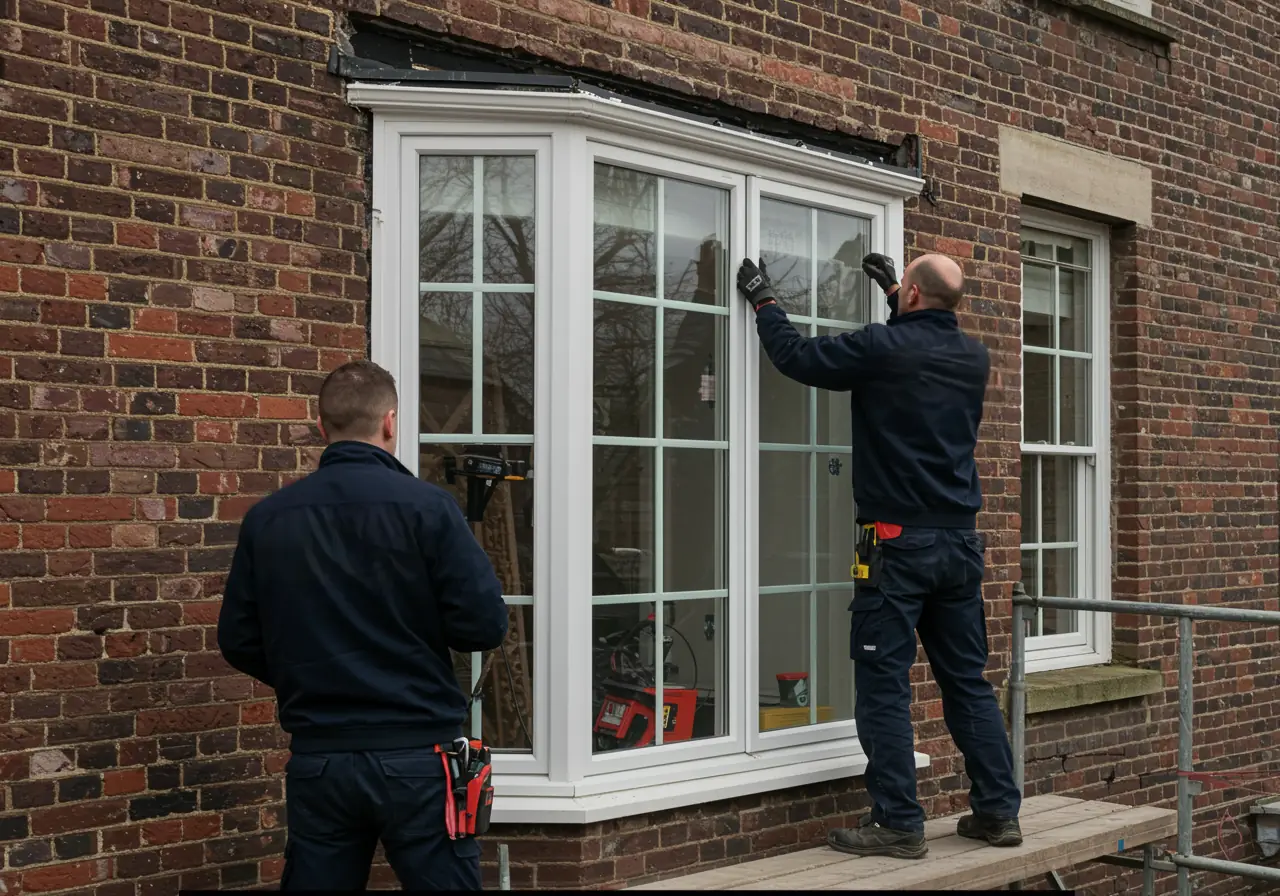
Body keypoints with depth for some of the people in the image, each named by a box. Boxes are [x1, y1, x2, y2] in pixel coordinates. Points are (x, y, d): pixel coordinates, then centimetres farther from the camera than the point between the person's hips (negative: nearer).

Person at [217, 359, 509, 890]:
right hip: (417, 757, -3)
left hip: (318, 760, 4)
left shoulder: (266, 519, 1)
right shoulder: (427, 507, -10)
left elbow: (239, 642, 5)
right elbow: (485, 625, -12)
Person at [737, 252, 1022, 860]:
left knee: (884, 688, -1)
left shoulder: (883, 348, -12)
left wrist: (763, 301, 13)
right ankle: (998, 811, 18)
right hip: (960, 542, 7)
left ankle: (898, 825, 1)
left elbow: (796, 356, -2)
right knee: (969, 683, 13)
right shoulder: (972, 357, 8)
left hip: (899, 541, -7)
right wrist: (893, 298, 35)